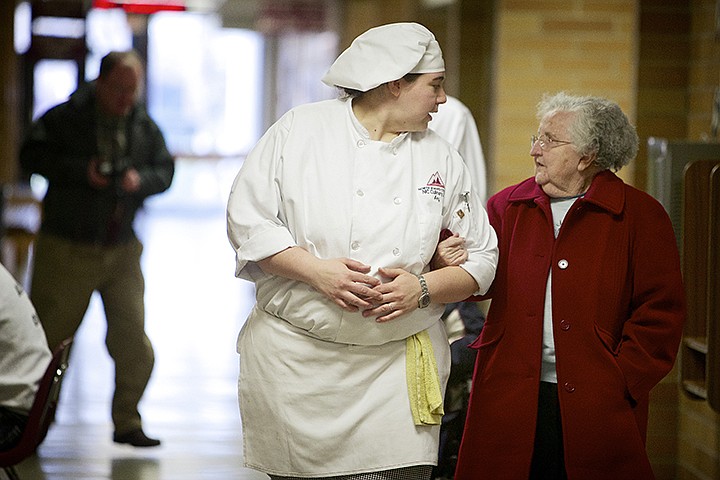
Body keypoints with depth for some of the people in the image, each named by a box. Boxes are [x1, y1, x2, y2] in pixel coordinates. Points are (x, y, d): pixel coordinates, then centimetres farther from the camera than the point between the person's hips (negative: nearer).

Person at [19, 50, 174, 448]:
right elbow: (31, 155, -11)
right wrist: (80, 170, -21)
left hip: (122, 251, 4)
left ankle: (127, 422, 11)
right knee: (48, 334, 2)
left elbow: (166, 170, 11)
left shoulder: (144, 126, 7)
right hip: (67, 249, -3)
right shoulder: (65, 118, -5)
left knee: (134, 342, -1)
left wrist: (142, 179, -11)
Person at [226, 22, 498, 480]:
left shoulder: (442, 159, 9)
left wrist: (423, 288, -8)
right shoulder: (300, 130, 0)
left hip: (397, 369, 2)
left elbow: (481, 258, 11)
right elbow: (248, 219, -3)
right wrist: (316, 270, -15)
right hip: (295, 356, -2)